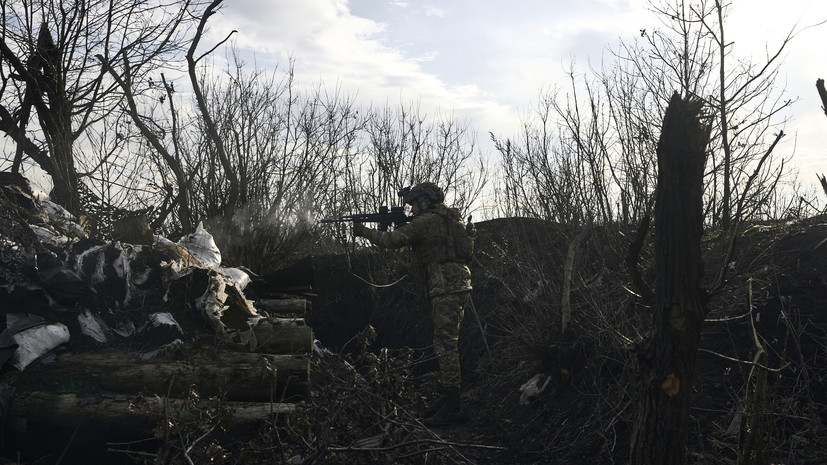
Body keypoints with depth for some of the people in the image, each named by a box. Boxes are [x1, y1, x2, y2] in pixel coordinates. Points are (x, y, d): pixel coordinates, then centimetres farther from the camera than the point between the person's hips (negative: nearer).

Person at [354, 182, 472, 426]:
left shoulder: (427, 220, -8)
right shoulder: (448, 218, 21)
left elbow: (394, 240, -11)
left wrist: (364, 231, 2)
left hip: (447, 287, -10)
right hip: (456, 286, 10)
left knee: (446, 344, -10)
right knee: (445, 342, 15)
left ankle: (452, 407, -10)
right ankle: (448, 397, 21)